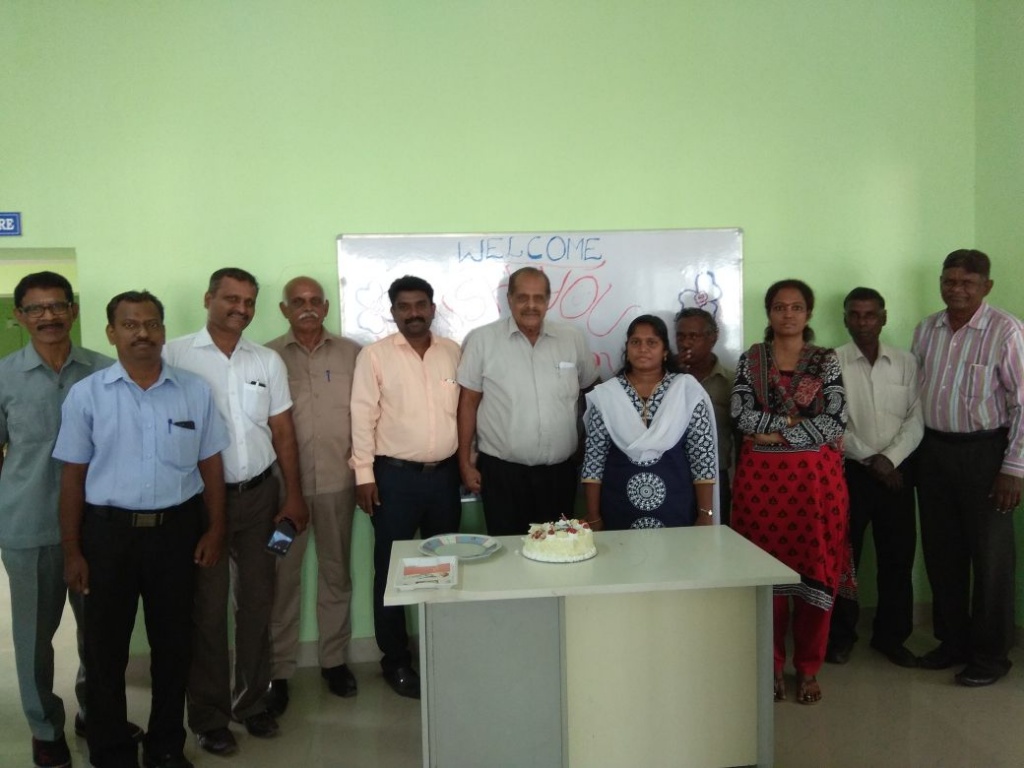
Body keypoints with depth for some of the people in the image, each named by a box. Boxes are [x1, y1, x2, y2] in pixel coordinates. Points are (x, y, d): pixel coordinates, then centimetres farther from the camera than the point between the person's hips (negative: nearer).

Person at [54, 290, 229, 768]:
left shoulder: (195, 391, 1)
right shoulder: (86, 395, -3)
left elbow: (210, 466, 5)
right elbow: (73, 477, -1)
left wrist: (215, 529, 1)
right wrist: (72, 551, -2)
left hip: (177, 529, 2)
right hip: (108, 531, -1)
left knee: (173, 644, 13)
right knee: (106, 647, 10)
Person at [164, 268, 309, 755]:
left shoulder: (268, 361, 8)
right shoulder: (175, 355, -5)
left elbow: (283, 432, 10)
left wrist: (293, 494, 7)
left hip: (260, 494, 4)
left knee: (257, 600, 11)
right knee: (207, 606, 6)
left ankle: (251, 701, 28)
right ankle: (208, 715, 22)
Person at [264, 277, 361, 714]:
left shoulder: (350, 353, 6)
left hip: (337, 481, 2)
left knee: (336, 572, 12)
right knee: (283, 575, 5)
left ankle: (334, 659, 27)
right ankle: (278, 670, 19)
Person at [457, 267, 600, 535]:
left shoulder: (572, 339, 2)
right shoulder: (482, 340, -6)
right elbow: (468, 403, -3)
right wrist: (465, 463, -3)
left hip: (560, 471, 3)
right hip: (501, 472, -2)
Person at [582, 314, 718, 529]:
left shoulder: (687, 391, -2)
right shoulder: (606, 395, 0)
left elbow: (703, 456, -2)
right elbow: (594, 458, 0)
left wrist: (705, 514, -4)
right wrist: (593, 516, -2)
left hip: (675, 506, 0)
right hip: (620, 508, 0)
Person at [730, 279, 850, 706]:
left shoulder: (826, 361, 4)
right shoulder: (750, 359, 6)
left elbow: (836, 422, -8)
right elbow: (740, 415, -6)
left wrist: (775, 432, -11)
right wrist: (794, 420, -11)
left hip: (815, 478, 0)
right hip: (761, 478, 0)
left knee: (815, 571, 4)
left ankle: (808, 669, 20)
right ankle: (772, 666, 20)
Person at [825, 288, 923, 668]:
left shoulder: (906, 363, 5)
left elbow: (915, 419, 1)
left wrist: (889, 457, -12)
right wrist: (870, 458, -12)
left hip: (897, 470, 3)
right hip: (849, 470, -2)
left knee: (898, 557, 8)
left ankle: (891, 635, 25)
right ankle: (840, 635, 20)